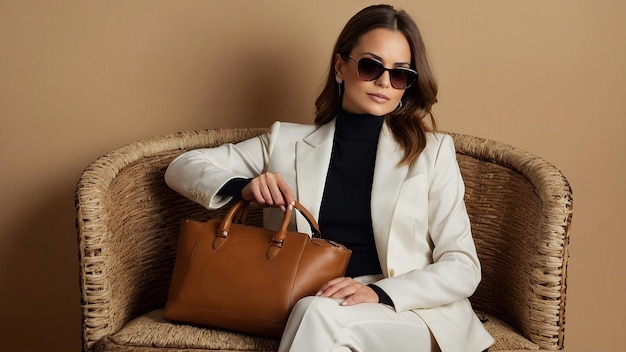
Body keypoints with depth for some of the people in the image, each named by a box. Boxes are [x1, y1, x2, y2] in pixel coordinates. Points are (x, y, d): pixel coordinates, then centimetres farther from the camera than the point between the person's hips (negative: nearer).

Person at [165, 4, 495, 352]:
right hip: (314, 311, 1)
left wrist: (379, 294, -16)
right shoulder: (288, 143, 12)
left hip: (415, 313, -1)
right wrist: (243, 187, -8)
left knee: (319, 314, -32)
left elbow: (463, 268, 2)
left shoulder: (432, 152, 7)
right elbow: (182, 168, 14)